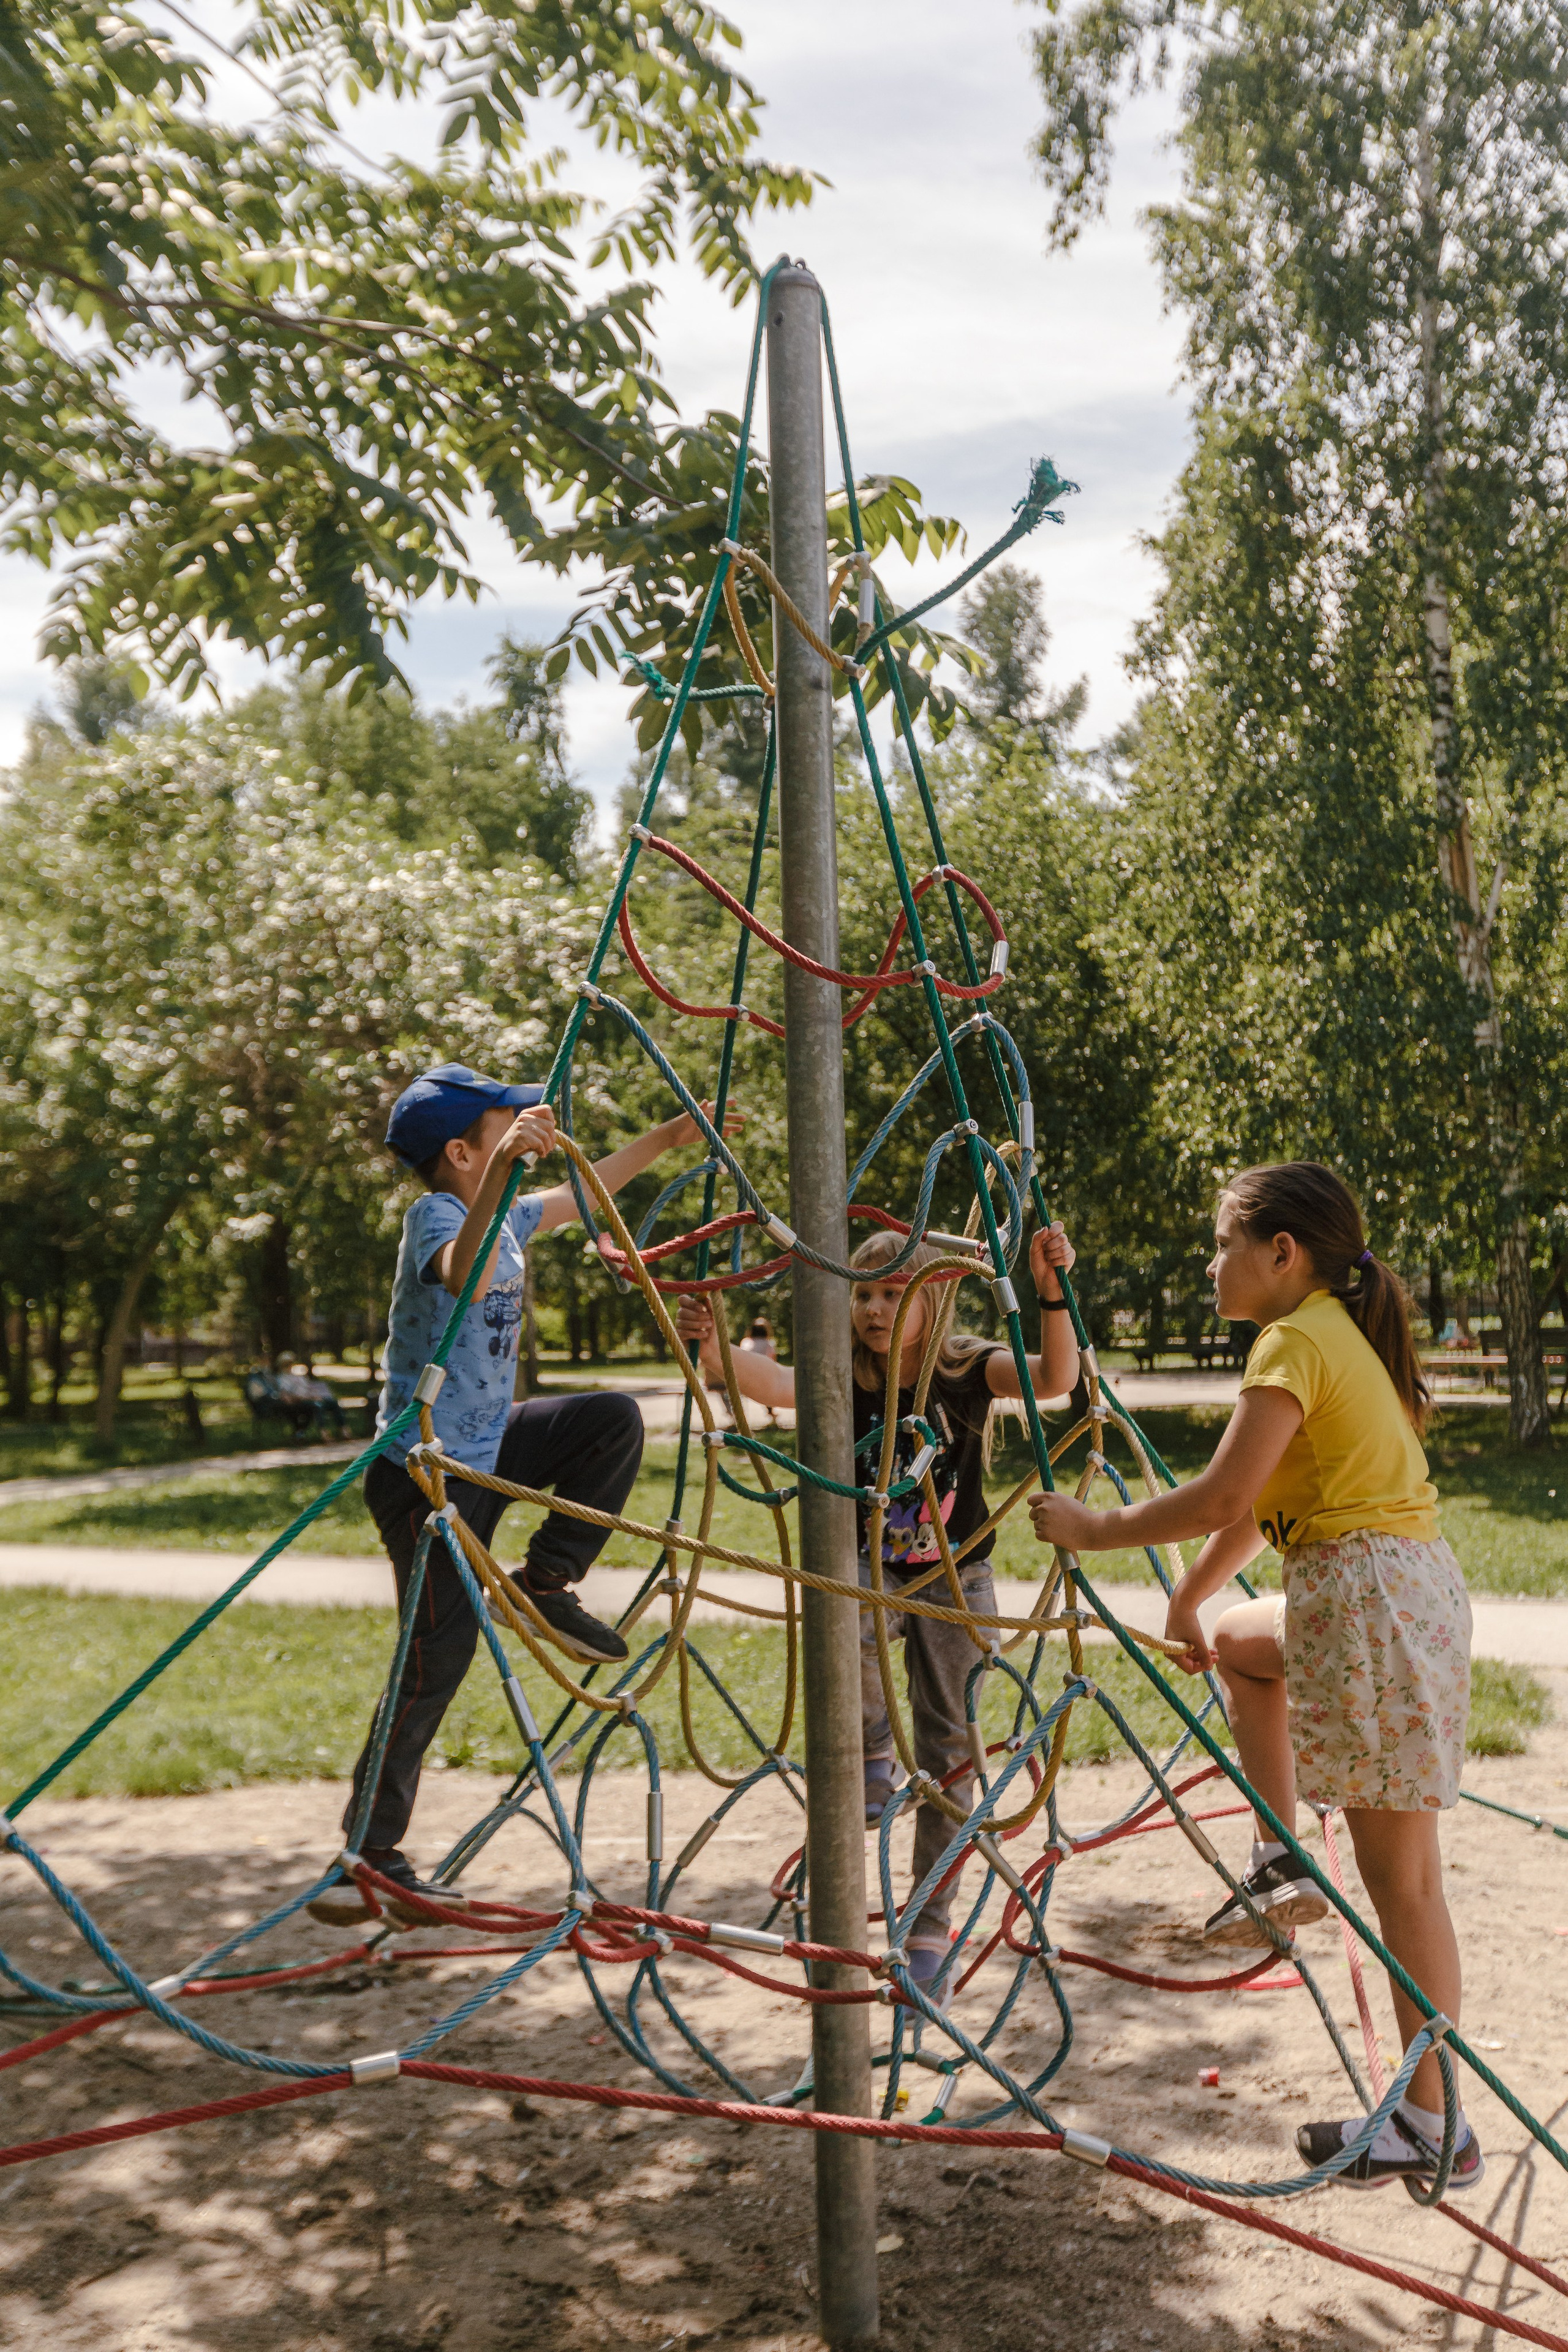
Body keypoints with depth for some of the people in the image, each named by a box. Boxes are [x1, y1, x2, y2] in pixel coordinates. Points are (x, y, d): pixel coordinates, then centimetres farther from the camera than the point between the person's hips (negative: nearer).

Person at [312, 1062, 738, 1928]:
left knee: (615, 1419, 2)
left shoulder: (505, 1214, 6)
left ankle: (544, 1586, 8)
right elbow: (462, 1273, -44)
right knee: (440, 1655, -7)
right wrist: (503, 1170, -57)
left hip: (483, 1447, 8)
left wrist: (670, 1135, 29)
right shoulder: (436, 1213, -19)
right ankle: (368, 1854, 5)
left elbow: (583, 1193, 25)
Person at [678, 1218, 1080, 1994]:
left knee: (944, 1741, 4)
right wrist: (715, 1349, -47)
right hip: (873, 1570, 0)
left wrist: (1051, 1291, -42)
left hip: (955, 1576, 0)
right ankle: (872, 1748, -4)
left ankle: (931, 1921, 21)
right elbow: (772, 1383, -28)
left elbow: (1055, 1377, -27)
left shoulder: (967, 1367, -9)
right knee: (846, 1633, -36)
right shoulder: (846, 1377, -8)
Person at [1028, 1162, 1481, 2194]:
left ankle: (1433, 2127, 11)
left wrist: (1094, 1529, -9)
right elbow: (1259, 1505, 20)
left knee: (1399, 1867, -1)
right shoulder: (1346, 1333, 16)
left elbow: (1223, 1500, -20)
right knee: (1240, 1639, 30)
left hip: (1371, 1594, -10)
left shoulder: (1297, 1340, -12)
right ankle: (1283, 1863, 24)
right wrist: (1189, 1599, 24)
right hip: (1405, 1580, 10)